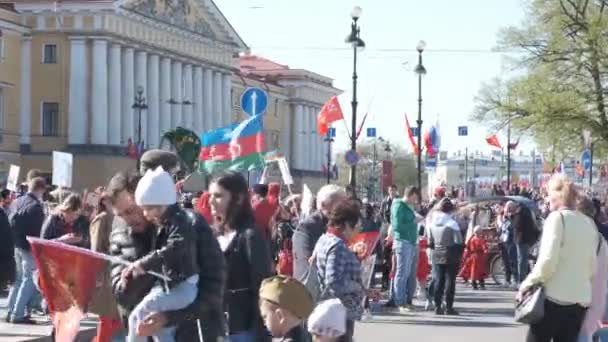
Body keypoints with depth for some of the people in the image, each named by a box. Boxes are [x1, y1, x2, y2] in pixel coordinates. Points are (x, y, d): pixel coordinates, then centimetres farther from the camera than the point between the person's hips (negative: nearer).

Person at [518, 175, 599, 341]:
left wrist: (528, 284, -6)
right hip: (581, 299, 6)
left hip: (555, 297, -6)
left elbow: (547, 260, -16)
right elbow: (592, 266, 14)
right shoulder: (589, 223, 10)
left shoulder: (557, 217, -9)